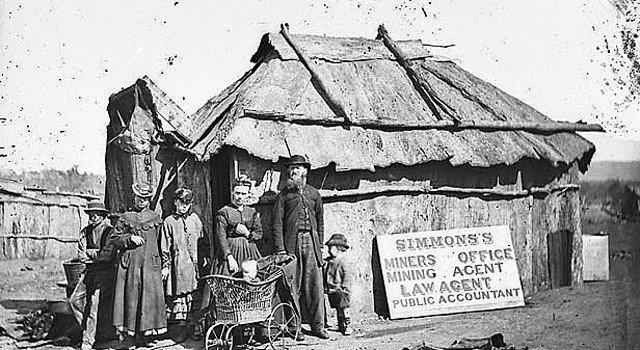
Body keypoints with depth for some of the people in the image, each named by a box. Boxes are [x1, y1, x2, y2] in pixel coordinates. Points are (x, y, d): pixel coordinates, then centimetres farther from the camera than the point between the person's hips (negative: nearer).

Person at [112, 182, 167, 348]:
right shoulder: (125, 218, 11)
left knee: (151, 295, -8)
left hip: (150, 262, 0)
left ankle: (147, 333, -4)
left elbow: (160, 241, 13)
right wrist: (130, 238, -10)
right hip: (130, 263, 0)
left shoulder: (155, 217, 13)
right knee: (132, 296, -4)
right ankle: (135, 334, 0)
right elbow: (117, 240, 9)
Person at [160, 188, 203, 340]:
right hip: (179, 264, -2)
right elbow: (165, 247, 3)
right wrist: (165, 266, -2)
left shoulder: (194, 218, 13)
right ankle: (183, 327, 2)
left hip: (195, 263, 2)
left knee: (195, 295, 0)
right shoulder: (169, 222, 5)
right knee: (179, 296, -3)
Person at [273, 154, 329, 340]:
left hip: (311, 241, 2)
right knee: (293, 287, -4)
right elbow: (277, 223, 2)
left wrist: (320, 245, 9)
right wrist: (280, 249, -8)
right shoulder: (284, 195, 7)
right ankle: (294, 327, 0)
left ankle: (318, 326, 4)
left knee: (316, 286, -1)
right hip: (292, 242, -2)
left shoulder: (314, 194, 16)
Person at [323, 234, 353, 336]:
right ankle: (341, 325, 20)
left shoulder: (342, 262, -11)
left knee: (343, 308, -6)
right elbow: (325, 275, 20)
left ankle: (347, 326, -1)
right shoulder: (328, 261, 10)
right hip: (331, 291, 7)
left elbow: (347, 275, -14)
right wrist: (325, 286, 13)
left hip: (340, 290, -7)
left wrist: (344, 286, -16)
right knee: (337, 309, 12)